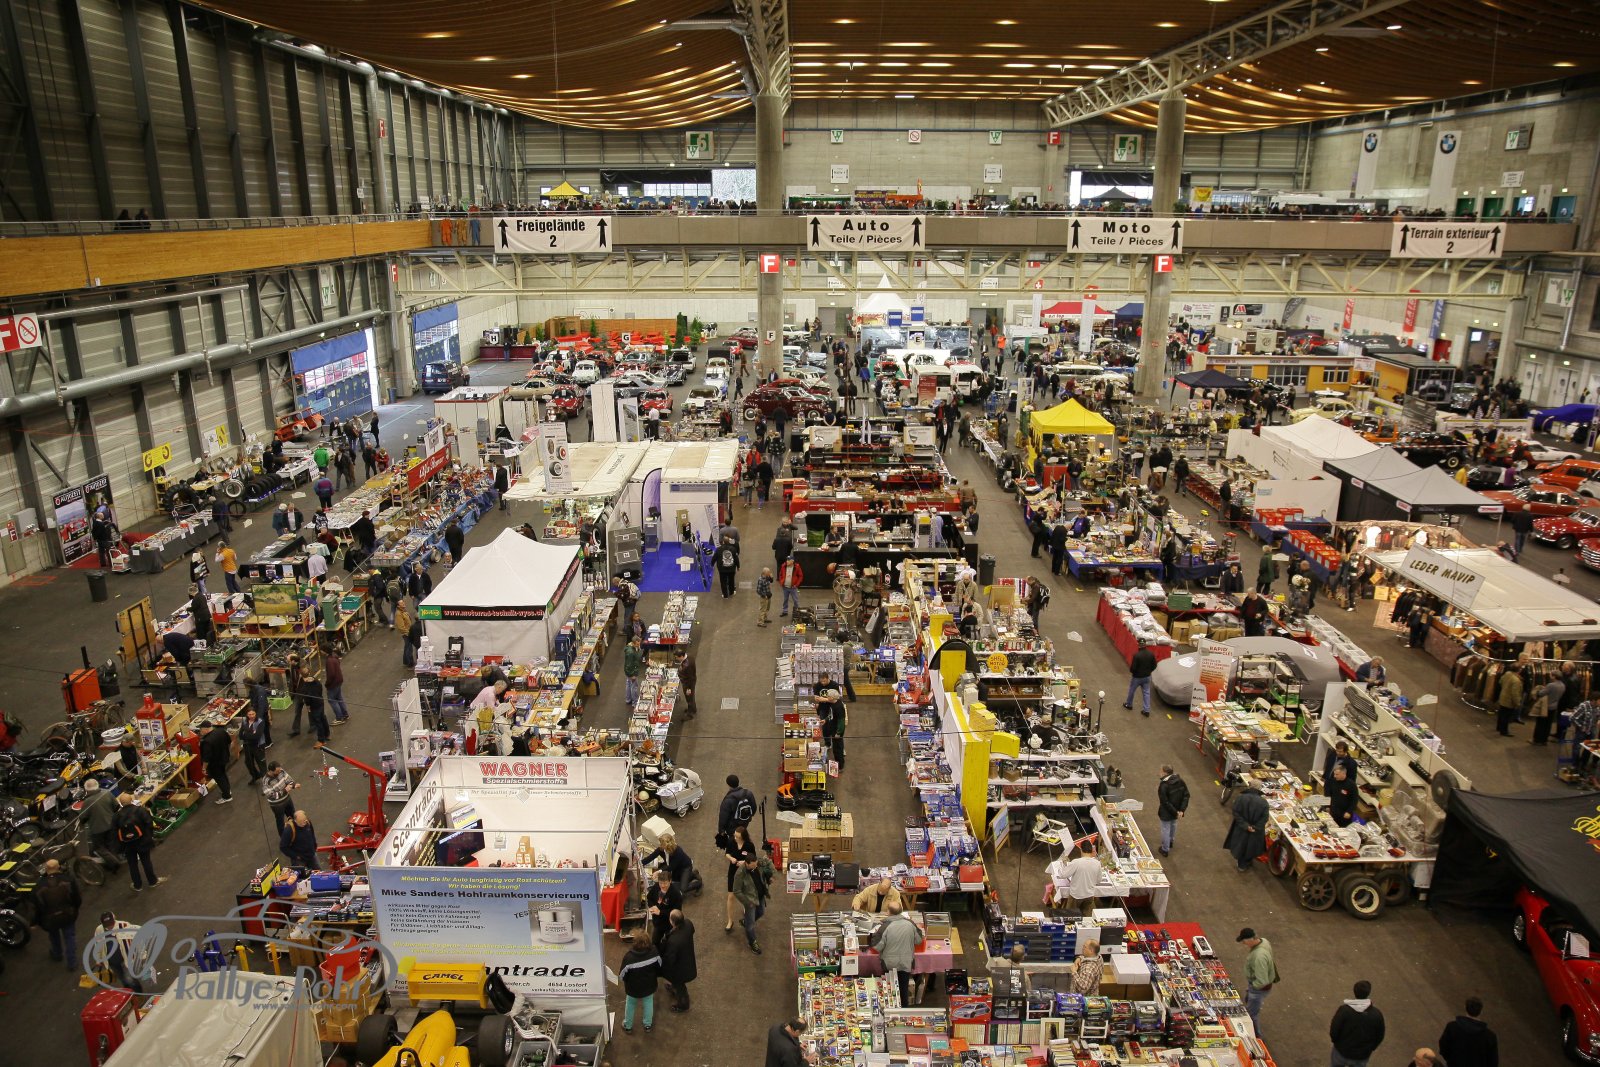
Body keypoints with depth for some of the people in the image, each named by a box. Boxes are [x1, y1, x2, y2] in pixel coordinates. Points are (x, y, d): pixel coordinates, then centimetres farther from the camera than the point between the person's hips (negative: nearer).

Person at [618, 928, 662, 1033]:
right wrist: (656, 976, 13)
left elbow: (622, 976, -21)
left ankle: (628, 1026, 47)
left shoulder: (629, 957, -37)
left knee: (630, 1005, 26)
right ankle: (648, 1025, 47)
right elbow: (659, 966, -8)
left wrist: (620, 978, 3)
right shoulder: (654, 952, -28)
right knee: (648, 1003, 28)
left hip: (633, 988, -2)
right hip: (649, 985, 2)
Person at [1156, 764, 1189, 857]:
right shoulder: (1180, 781, -11)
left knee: (1165, 829, 13)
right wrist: (1182, 810, -11)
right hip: (1177, 809, 6)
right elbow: (1186, 795, -8)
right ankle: (1171, 841, 54)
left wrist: (1175, 812, -17)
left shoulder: (1163, 785, -30)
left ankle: (1165, 850, 29)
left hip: (1166, 813, -6)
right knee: (1173, 825, 30)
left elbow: (1164, 802, -26)